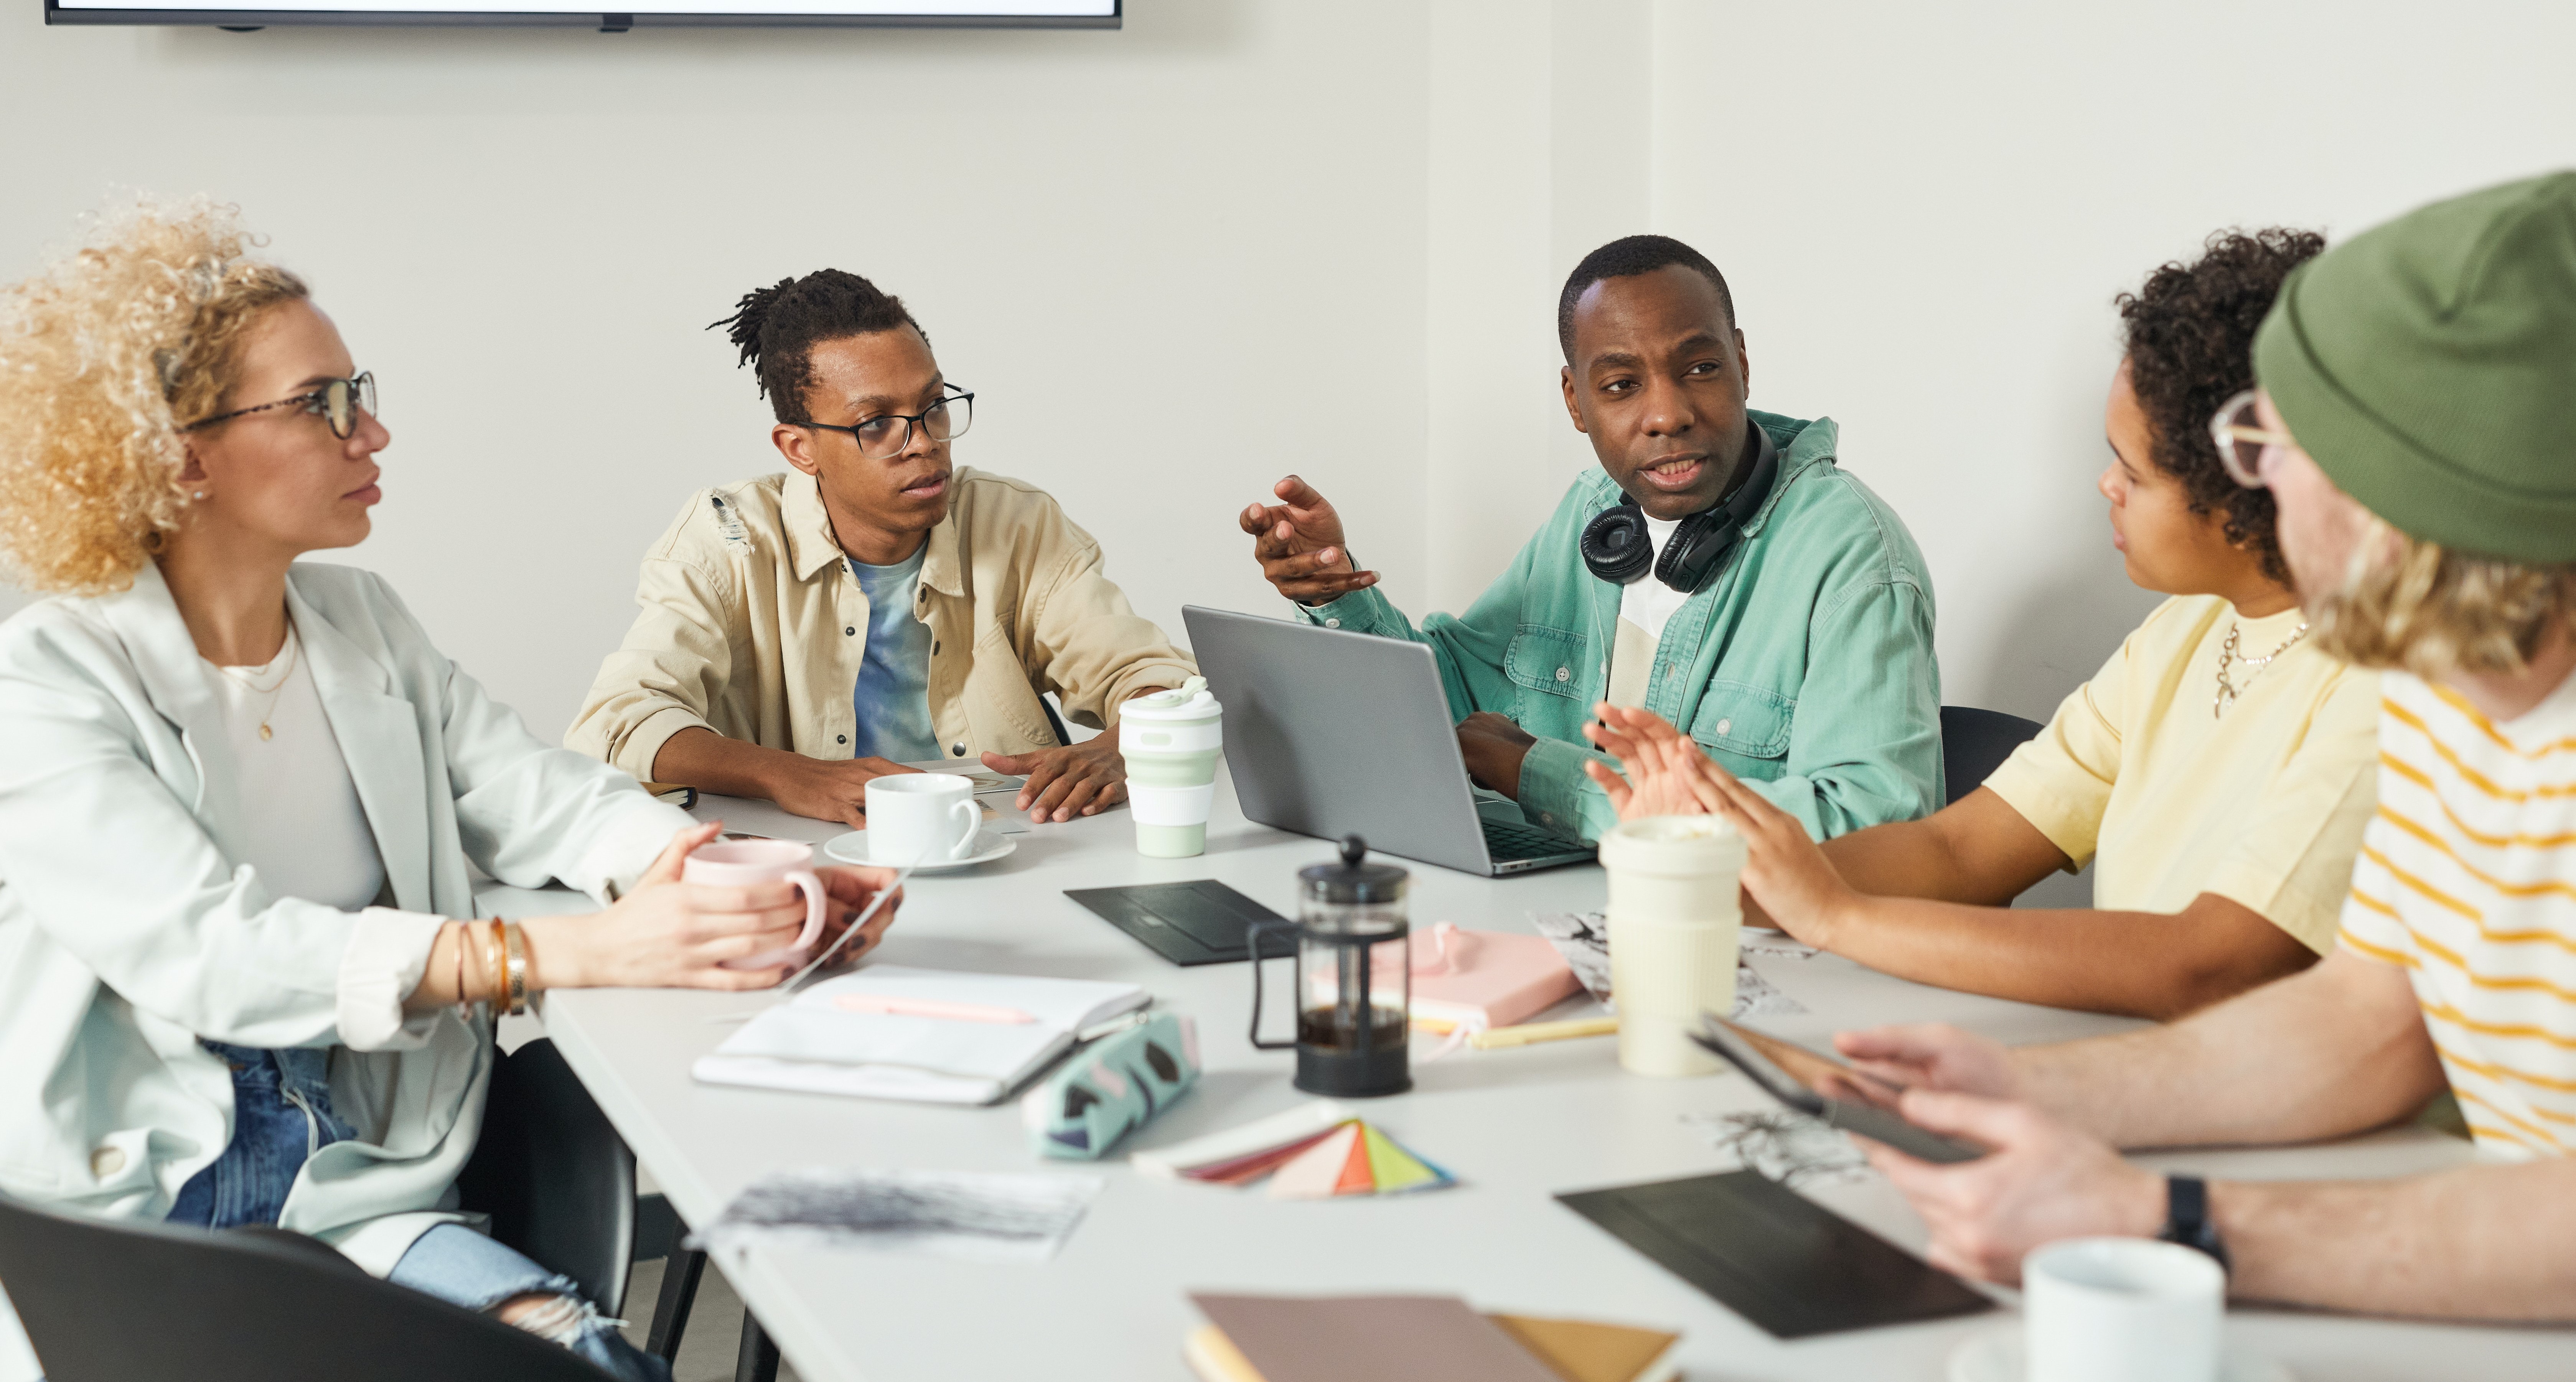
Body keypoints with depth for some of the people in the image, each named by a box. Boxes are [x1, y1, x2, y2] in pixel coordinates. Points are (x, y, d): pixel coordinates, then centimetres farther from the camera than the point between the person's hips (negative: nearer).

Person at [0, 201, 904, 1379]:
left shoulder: (361, 622, 11)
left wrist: (737, 883, -20)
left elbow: (532, 794, 3)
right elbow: (213, 953, -25)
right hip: (124, 1197, -5)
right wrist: (581, 953, -34)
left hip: (348, 1184, 5)